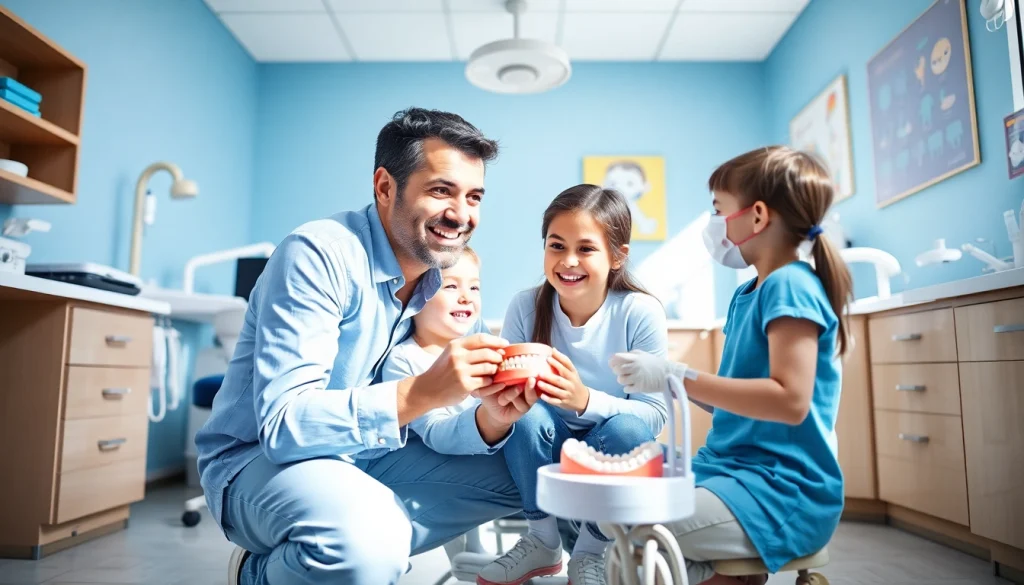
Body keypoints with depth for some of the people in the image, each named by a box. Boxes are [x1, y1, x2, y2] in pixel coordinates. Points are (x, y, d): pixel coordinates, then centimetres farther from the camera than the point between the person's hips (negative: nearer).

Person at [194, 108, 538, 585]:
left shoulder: (449, 280, -1)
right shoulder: (317, 255, -22)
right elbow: (282, 424, -29)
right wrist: (422, 392, -41)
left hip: (363, 458, 7)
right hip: (261, 459, -6)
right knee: (367, 540, -36)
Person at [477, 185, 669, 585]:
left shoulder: (640, 313, -18)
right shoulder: (525, 307, -13)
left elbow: (655, 413, -18)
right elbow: (505, 388, -10)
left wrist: (586, 400, -37)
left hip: (614, 457, -1)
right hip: (547, 450, 1)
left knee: (628, 430, -32)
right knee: (525, 414, -29)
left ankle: (590, 552, -5)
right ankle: (543, 541, -4)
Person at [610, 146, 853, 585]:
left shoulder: (791, 285, -15)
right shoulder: (747, 294, 12)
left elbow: (790, 401, -25)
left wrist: (677, 377, -25)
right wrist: (660, 378, 4)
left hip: (783, 490, -9)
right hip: (731, 471, 9)